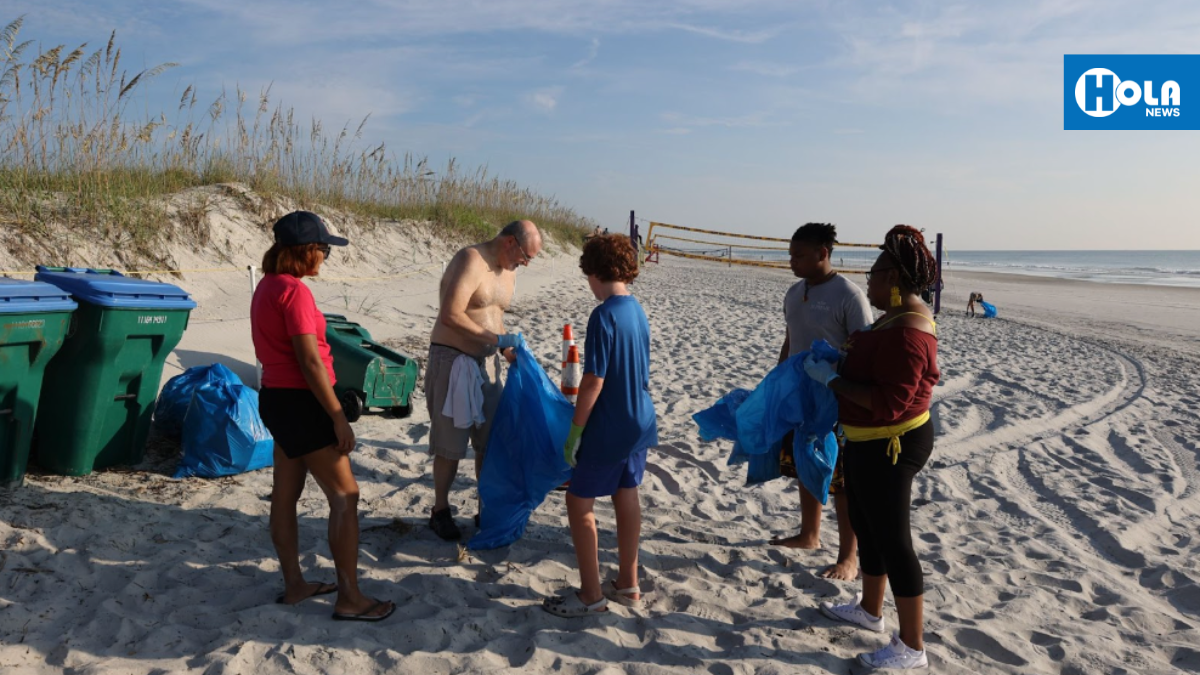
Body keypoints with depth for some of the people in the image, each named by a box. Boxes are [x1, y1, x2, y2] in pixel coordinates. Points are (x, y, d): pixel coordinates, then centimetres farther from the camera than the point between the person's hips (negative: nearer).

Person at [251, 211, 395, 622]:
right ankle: (349, 598, 2)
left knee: (286, 495, 15)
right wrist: (338, 417, -19)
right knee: (345, 496, -3)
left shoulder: (268, 286, 10)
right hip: (300, 403, -10)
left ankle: (293, 584, 27)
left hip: (276, 398, 10)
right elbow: (310, 361, -24)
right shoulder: (294, 291, -20)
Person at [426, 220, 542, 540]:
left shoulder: (508, 272, 11)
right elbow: (451, 315, -27)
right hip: (452, 360, -8)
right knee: (450, 444, 1)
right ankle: (440, 512, 18)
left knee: (491, 440, 11)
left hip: (486, 363, 8)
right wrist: (497, 339, -26)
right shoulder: (471, 261, -17)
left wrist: (509, 352, 7)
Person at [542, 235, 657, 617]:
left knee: (579, 503, 4)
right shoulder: (638, 312, 5)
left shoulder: (603, 316, -20)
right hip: (638, 423, 9)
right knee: (627, 498, 18)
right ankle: (627, 584, 31)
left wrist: (574, 431, -14)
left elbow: (594, 381, -22)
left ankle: (591, 596, 12)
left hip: (607, 429, -9)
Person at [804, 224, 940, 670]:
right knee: (864, 524, 23)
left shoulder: (907, 332, -27)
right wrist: (844, 359, 6)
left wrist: (832, 379, -23)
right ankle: (870, 609, 43)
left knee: (892, 540, 0)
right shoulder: (898, 317, 7)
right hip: (871, 442, 11)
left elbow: (889, 403, -30)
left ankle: (912, 648, 14)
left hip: (890, 448, -11)